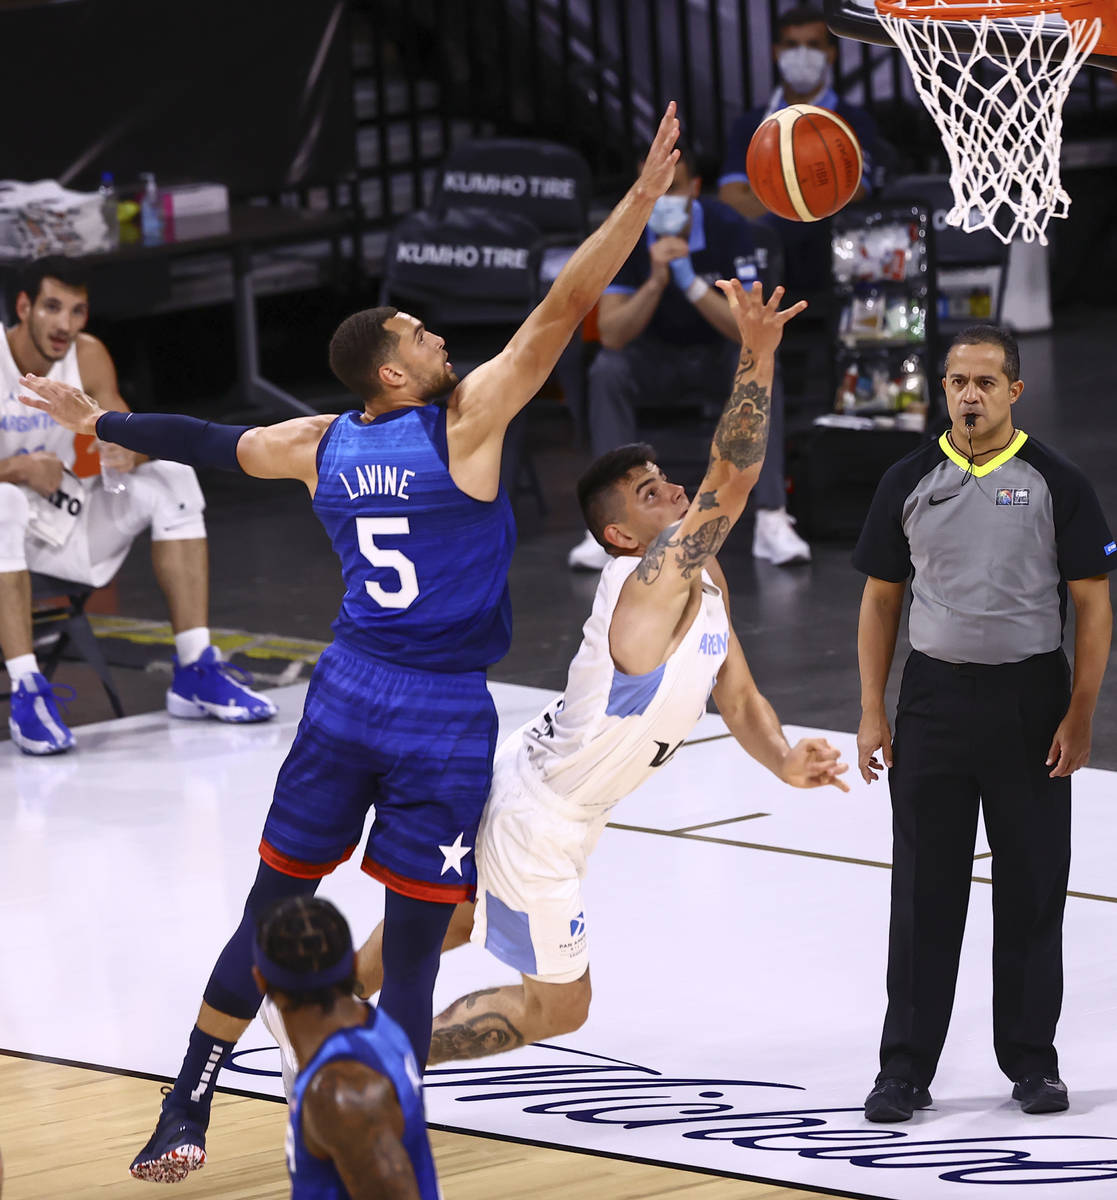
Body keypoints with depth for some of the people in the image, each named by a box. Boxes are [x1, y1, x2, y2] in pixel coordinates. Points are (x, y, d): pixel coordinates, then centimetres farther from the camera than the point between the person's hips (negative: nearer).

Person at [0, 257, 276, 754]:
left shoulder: (89, 357, -2)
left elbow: (133, 439, 0)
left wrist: (129, 455, -24)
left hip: (65, 519, 6)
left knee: (172, 478, -9)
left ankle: (195, 673, -10)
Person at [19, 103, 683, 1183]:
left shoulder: (320, 445, 5)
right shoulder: (466, 420, -9)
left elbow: (207, 442, 19)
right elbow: (561, 311, -13)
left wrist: (93, 422, 35)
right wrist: (643, 197, -13)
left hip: (348, 694, 5)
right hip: (445, 720, -5)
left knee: (271, 911, 14)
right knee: (413, 945, 0)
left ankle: (186, 1114, 19)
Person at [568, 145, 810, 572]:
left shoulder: (730, 231, -21)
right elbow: (612, 335, -25)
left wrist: (691, 283, -39)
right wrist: (656, 282, -39)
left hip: (720, 354, -1)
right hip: (656, 356, 1)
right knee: (607, 371, -30)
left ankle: (772, 521, -33)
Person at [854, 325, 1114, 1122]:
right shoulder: (910, 483, 4)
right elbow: (881, 599, 9)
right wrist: (872, 715, 2)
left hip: (1030, 698, -1)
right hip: (935, 696, 1)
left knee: (1032, 890, 5)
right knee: (924, 892, 2)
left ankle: (1032, 1061, 17)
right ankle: (907, 1069, 7)